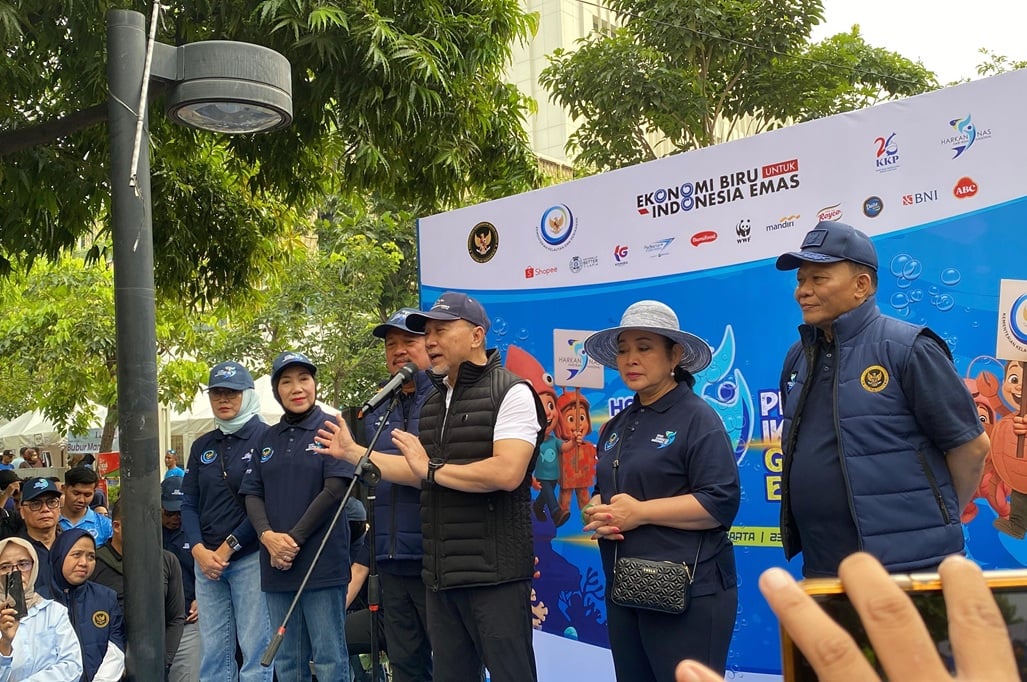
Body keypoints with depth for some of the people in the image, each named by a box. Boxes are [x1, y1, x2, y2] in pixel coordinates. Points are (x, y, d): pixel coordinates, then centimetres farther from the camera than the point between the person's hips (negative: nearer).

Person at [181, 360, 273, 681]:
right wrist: (199, 550, -5)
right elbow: (188, 504, 11)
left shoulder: (266, 437, -3)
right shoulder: (202, 446, 14)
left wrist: (228, 547, -10)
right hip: (206, 560, 5)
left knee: (255, 650, -4)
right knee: (213, 651, 6)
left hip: (251, 557, -5)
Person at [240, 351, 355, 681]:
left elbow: (335, 489, -10)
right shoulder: (268, 438, 14)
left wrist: (295, 539, -13)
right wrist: (268, 536, -9)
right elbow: (252, 494, 9)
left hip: (322, 562, -5)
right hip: (276, 564, 5)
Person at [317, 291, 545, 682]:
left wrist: (434, 469, -12)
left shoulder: (511, 392, -10)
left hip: (495, 572, -8)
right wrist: (353, 453, 19)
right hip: (442, 573, 8)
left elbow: (507, 473, -22)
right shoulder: (432, 403, 16)